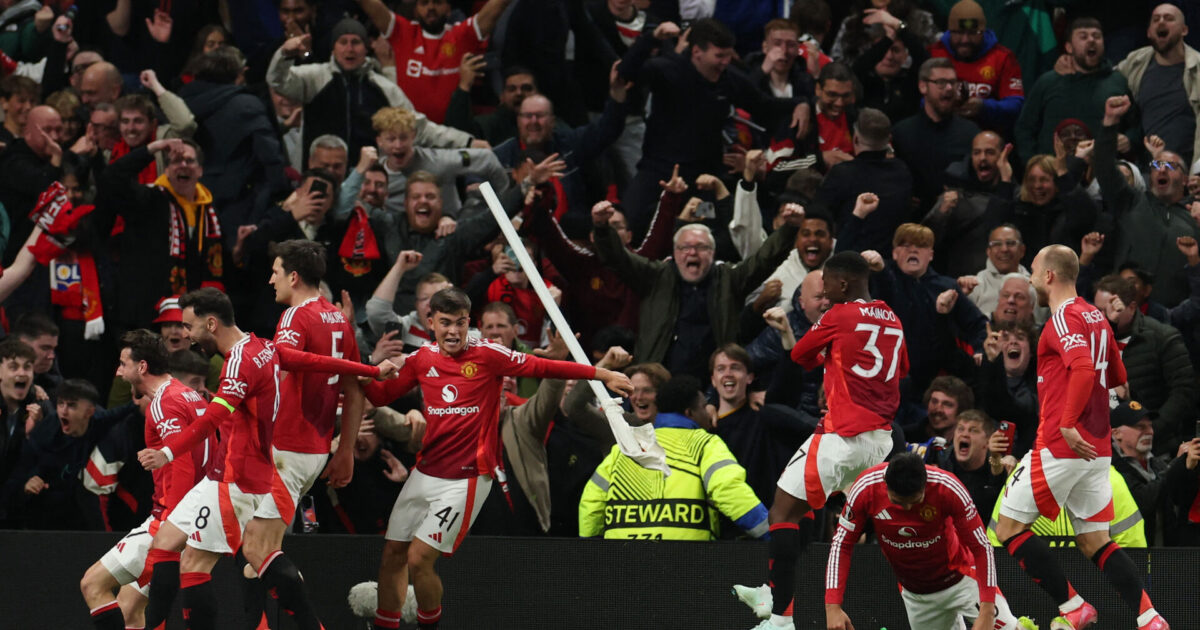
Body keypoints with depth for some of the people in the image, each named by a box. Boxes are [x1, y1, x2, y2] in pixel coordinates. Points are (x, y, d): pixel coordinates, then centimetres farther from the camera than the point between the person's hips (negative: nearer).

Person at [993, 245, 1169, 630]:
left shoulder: (1065, 317, -12)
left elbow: (1084, 368, -28)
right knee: (1094, 542, 11)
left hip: (1061, 445, -9)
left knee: (1008, 526, 1)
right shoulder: (1095, 317, 15)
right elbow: (1118, 379, 24)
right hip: (1096, 449, 9)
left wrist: (1068, 423, -26)